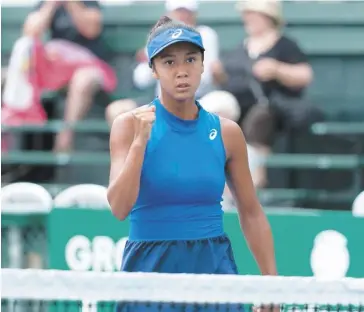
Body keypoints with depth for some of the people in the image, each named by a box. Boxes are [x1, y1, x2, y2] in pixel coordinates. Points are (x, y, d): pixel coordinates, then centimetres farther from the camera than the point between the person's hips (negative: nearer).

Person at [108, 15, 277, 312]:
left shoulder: (226, 132, 3)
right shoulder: (130, 124, -4)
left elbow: (251, 214, 11)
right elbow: (119, 208, -14)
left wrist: (272, 283, 4)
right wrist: (140, 141, -23)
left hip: (214, 265, 2)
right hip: (150, 266, -2)